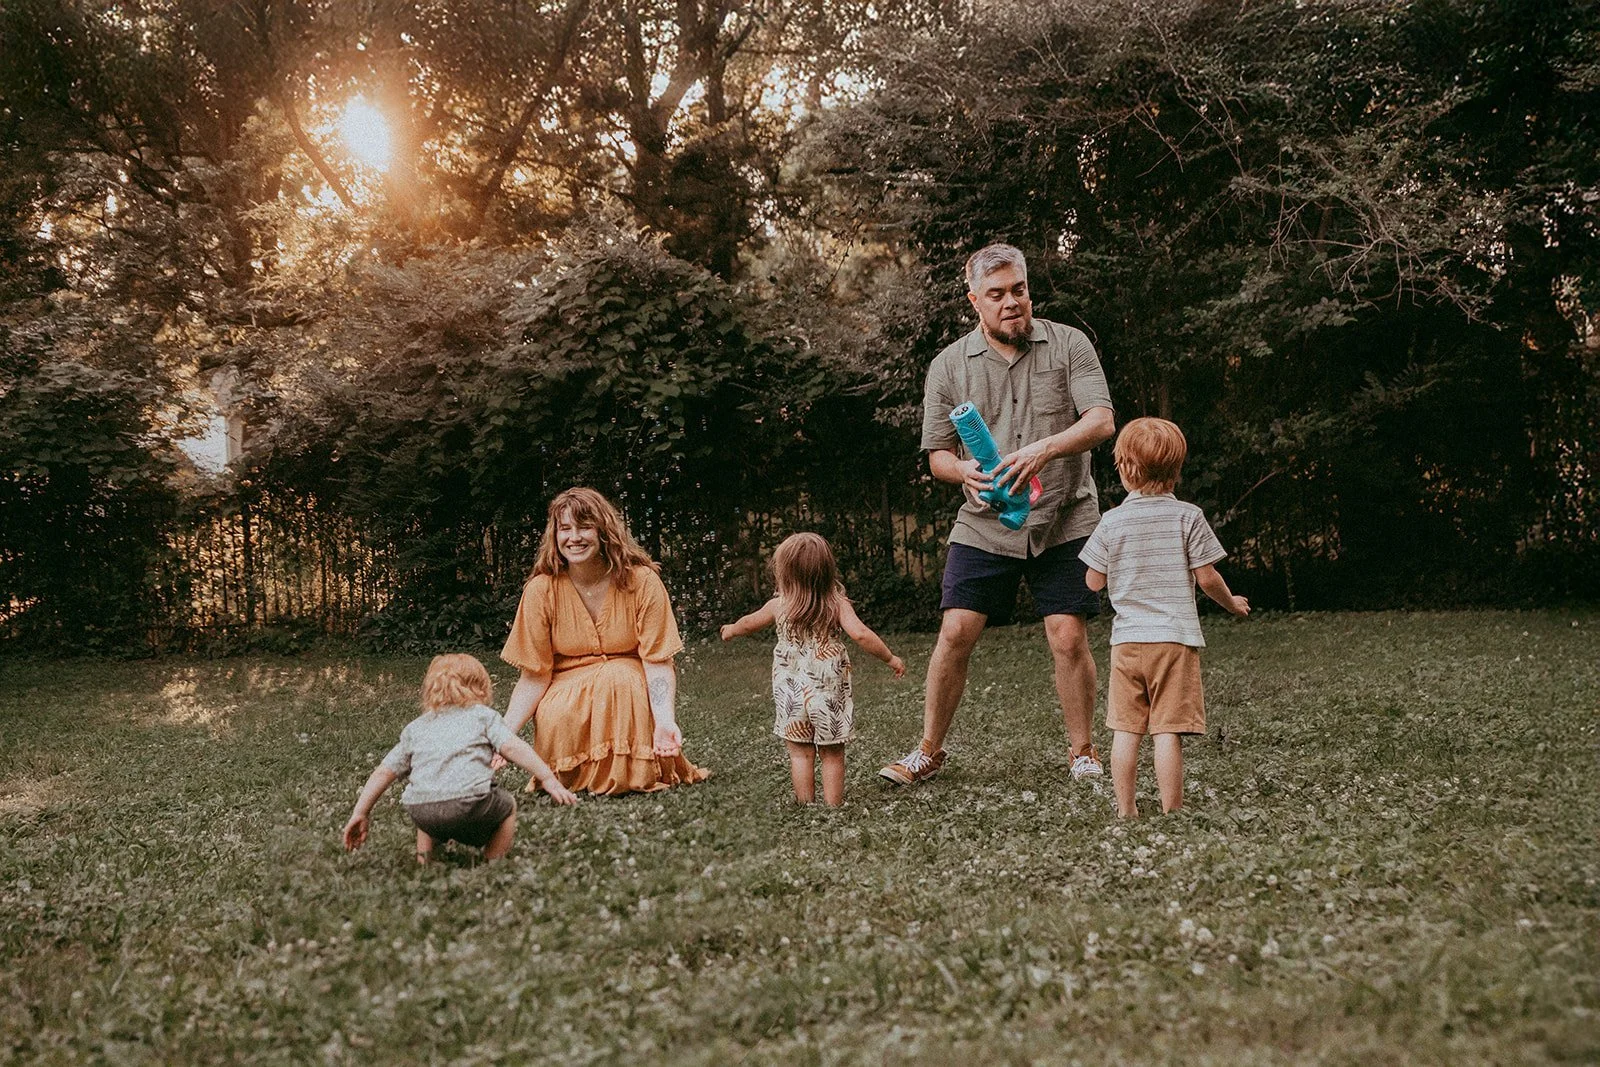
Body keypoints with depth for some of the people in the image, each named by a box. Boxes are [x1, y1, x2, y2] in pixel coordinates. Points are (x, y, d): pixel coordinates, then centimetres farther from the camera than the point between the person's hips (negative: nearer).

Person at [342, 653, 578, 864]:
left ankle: (424, 857, 26)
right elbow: (512, 747, 3)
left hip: (419, 810, 4)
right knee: (507, 806, 25)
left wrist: (360, 813, 30)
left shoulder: (415, 728, 28)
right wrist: (549, 780, -1)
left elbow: (383, 772, 26)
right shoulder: (483, 715, 18)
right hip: (468, 801, -4)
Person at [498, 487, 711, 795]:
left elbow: (658, 661, -16)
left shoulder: (641, 581, -14)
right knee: (557, 719, -33)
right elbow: (534, 676, -9)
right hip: (568, 691, 1)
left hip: (629, 683, -1)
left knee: (619, 677, -35)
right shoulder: (541, 590, -12)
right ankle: (573, 778, 1)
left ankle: (634, 774, -13)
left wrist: (666, 720, -33)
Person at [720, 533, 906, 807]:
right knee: (832, 754, 9)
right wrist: (890, 658, -8)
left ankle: (806, 806, 9)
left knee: (800, 754, 8)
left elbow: (749, 623, 19)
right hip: (830, 692, 0)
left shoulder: (778, 606, -1)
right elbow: (860, 634, -19)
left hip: (792, 695, 0)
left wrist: (730, 630, 40)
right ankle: (833, 807, 9)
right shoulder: (837, 604, -6)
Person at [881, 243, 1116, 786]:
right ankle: (928, 751, 12)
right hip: (984, 527, 1)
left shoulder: (1068, 345, -1)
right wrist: (964, 471, -16)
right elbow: (938, 453, 8)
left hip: (1063, 523, -1)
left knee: (1069, 640, -5)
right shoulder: (949, 366, 4)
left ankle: (1083, 752, 14)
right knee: (955, 634, -3)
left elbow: (1102, 421, -12)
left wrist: (1044, 449, -29)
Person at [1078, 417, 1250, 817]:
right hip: (1176, 638, -1)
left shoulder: (1112, 522, 0)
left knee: (1125, 730, 8)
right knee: (1169, 732, -2)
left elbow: (1094, 582, 5)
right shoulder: (1188, 517, -3)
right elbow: (1207, 578, -2)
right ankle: (1171, 812, 0)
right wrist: (1233, 603, 17)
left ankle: (1125, 810, 11)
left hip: (1127, 639, 2)